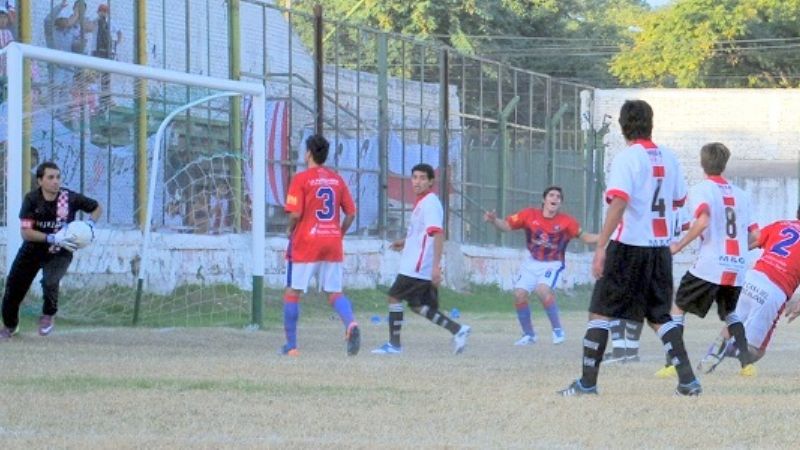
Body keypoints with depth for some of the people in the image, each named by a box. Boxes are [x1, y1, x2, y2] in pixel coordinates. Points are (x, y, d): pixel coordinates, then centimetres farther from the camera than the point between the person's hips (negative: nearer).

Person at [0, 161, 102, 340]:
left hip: (60, 252, -2)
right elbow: (26, 232, -22)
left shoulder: (70, 198, -16)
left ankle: (49, 315, 4)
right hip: (33, 250, 2)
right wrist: (52, 238, -33)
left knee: (50, 281, -29)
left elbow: (97, 208, 1)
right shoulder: (32, 199, -17)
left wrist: (90, 224, -19)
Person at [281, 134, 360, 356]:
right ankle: (351, 323, -24)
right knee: (335, 293, 6)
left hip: (306, 244, -4)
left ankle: (291, 344, 9)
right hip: (333, 245, 4)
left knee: (292, 292, 7)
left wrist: (291, 231, 5)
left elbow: (295, 214, -14)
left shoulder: (301, 179, -7)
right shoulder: (337, 179, 8)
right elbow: (350, 213, 8)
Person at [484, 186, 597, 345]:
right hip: (531, 263, 3)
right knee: (519, 294, -10)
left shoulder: (566, 221, -11)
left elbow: (583, 236, -6)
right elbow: (506, 226, -7)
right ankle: (529, 334, 11)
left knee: (543, 289, -28)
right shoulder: (529, 215, -8)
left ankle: (557, 329, -9)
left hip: (552, 264, -3)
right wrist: (493, 220, -26)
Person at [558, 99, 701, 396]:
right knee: (660, 316, 14)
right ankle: (687, 380, 4)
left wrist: (601, 246, -22)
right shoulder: (668, 157, 8)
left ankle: (588, 382, -2)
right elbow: (679, 200, 17)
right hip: (661, 247, 6)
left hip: (628, 246, -6)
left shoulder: (627, 158, -10)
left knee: (600, 312, 2)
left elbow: (618, 203, -21)